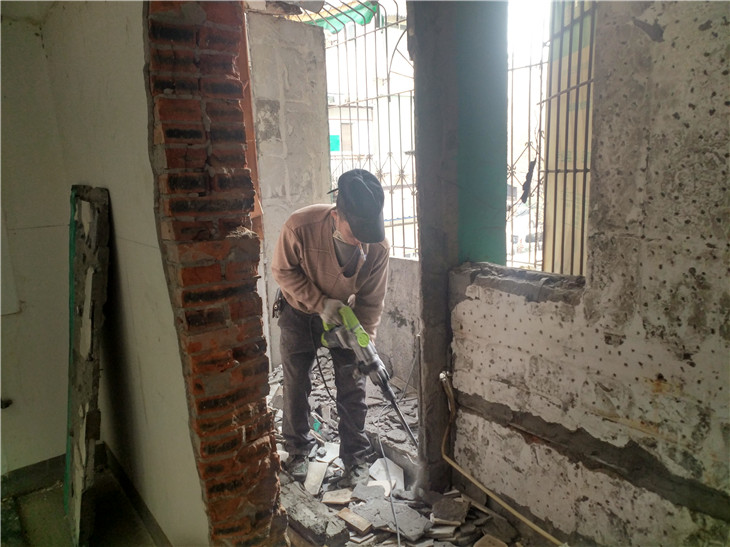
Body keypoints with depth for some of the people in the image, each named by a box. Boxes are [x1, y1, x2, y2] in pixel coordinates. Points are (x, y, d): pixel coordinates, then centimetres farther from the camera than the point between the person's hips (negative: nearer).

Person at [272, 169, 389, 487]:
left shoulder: (379, 246, -27)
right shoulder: (301, 226, -33)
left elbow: (371, 302, -15)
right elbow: (282, 270, -17)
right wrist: (320, 303, -25)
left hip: (345, 314, 1)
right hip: (300, 312, 0)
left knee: (352, 388, 0)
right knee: (295, 383, 7)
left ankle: (356, 458, 18)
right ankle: (298, 451, 29)